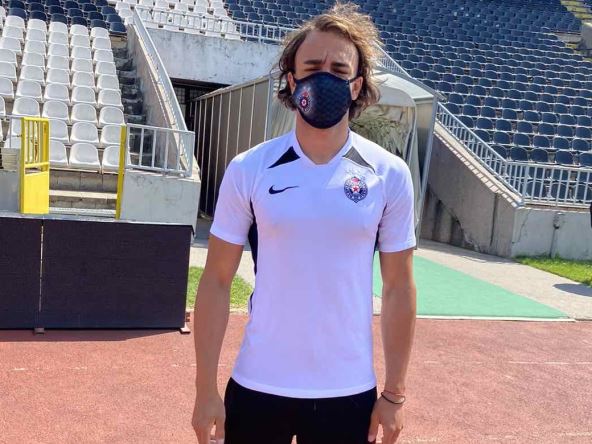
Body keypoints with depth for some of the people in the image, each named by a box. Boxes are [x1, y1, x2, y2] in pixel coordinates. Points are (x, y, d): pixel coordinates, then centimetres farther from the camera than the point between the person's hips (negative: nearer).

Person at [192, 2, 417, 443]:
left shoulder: (390, 175, -4)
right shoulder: (247, 170, -6)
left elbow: (398, 288, 1)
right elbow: (216, 281, -2)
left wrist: (394, 394, 1)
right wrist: (206, 389, -4)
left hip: (349, 393, 1)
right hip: (257, 388, 0)